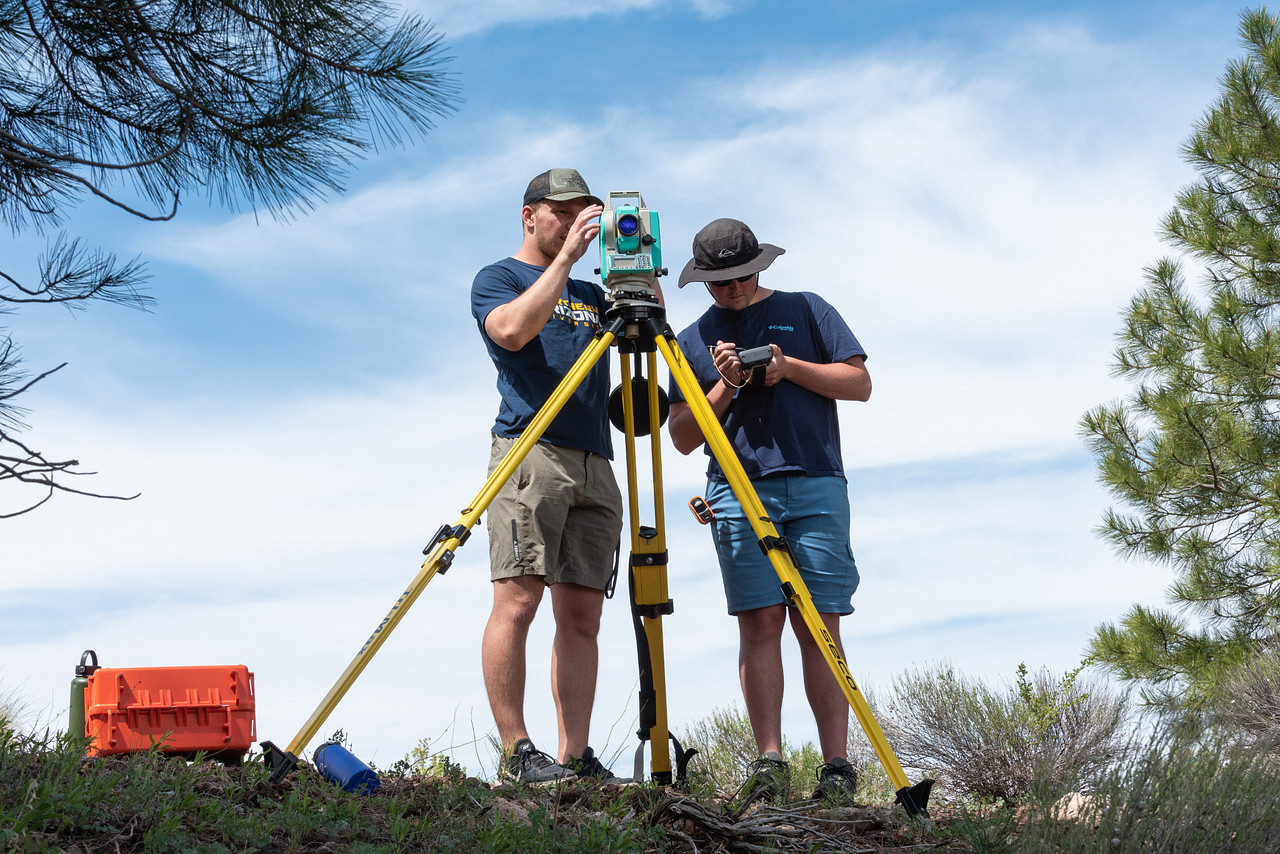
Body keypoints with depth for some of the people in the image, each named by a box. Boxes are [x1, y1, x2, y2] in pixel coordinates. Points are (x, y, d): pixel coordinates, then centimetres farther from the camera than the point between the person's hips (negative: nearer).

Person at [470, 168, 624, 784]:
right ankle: (516, 754, -12)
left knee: (582, 614, 0)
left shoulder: (590, 294, 28)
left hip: (594, 464, 6)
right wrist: (566, 258, -12)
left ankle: (575, 758, -1)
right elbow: (512, 330, -11)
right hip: (530, 451, -6)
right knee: (518, 599, -14)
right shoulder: (497, 278, 10)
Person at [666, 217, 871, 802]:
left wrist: (789, 366, -4)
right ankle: (768, 762, -11)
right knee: (759, 622, -9)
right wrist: (726, 385, -2)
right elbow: (682, 437, 13)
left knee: (819, 625, -6)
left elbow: (859, 384, 9)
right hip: (737, 489, 1)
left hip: (816, 485, -1)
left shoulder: (805, 311, 16)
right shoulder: (694, 340, 18)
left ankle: (837, 765, -7)